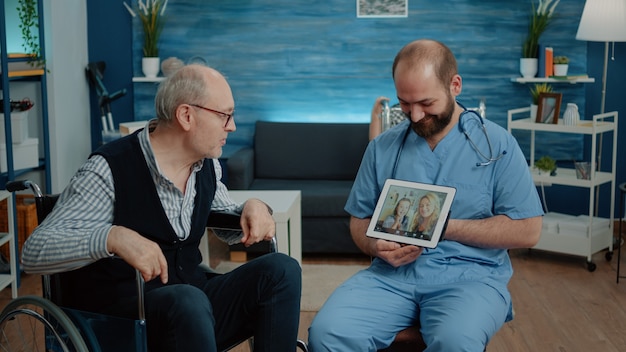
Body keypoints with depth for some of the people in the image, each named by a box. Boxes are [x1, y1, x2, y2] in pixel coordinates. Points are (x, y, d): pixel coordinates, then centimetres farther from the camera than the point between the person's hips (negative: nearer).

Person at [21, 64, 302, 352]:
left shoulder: (207, 166, 7)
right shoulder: (109, 171, -14)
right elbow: (33, 252, -19)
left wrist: (253, 208, 2)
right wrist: (113, 237, -37)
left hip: (194, 300, 7)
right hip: (121, 314, -7)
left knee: (282, 269, -13)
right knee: (189, 301, -38)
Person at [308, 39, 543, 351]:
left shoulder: (497, 144, 1)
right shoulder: (381, 147, 11)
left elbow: (526, 231, -3)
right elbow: (359, 220, 16)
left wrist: (444, 227, -10)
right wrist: (377, 246, -9)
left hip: (469, 275, -2)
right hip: (392, 273, 3)